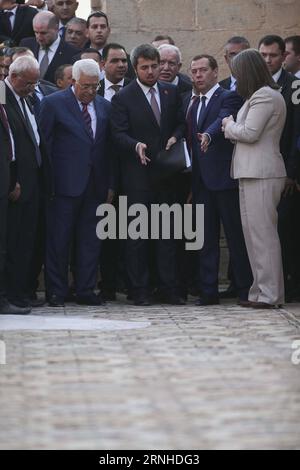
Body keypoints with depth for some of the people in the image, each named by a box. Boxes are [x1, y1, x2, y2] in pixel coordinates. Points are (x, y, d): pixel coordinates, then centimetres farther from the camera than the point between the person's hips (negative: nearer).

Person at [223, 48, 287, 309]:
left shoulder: (264, 96, -12)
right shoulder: (265, 95, 20)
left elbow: (249, 133, -17)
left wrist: (229, 125, 0)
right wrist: (232, 126, 9)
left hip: (261, 175, -10)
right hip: (256, 173, 10)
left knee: (262, 234, -8)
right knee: (256, 233, 11)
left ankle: (269, 294, -7)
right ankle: (264, 291, 13)